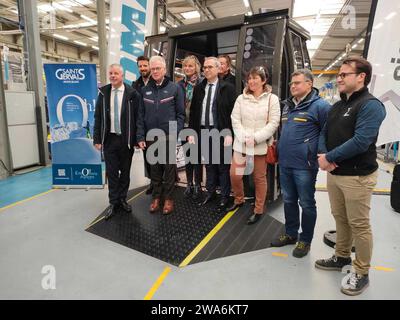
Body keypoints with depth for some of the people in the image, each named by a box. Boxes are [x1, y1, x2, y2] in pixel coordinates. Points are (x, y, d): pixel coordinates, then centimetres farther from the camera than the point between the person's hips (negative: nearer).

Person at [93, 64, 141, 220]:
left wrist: (136, 139, -6)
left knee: (125, 171, 10)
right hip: (109, 139, 2)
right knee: (111, 172, 7)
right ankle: (113, 202, 19)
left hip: (126, 139, -1)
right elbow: (98, 117, 6)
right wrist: (97, 139, 1)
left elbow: (137, 118, -3)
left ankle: (122, 199, 27)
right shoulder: (103, 92, 5)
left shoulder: (132, 94, -4)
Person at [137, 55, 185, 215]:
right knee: (154, 168, 11)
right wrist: (141, 136, 0)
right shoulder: (145, 90, 8)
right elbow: (141, 115, 7)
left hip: (169, 136, -3)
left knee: (169, 168, 6)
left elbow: (181, 114, -3)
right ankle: (156, 197, 25)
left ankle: (168, 198, 20)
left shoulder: (175, 88, -1)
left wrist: (175, 134, -12)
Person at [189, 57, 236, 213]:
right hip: (203, 131, 5)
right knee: (209, 164, 16)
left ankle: (224, 198, 17)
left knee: (223, 166, 5)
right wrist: (192, 132, 4)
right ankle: (210, 193, 30)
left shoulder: (227, 88, -4)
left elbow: (232, 112, -8)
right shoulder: (199, 88, 9)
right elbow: (193, 112, 10)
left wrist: (229, 133, -14)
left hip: (220, 132, -4)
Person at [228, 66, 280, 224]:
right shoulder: (241, 98, 7)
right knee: (235, 175, 3)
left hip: (261, 145, -2)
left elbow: (273, 123, -7)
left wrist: (255, 138, -16)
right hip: (241, 144, 3)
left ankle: (258, 210, 22)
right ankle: (239, 200, 31)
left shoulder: (272, 99, -1)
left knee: (260, 178, 6)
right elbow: (235, 120, 1)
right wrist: (244, 138, -13)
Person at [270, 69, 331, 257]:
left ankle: (305, 240, 22)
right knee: (288, 201, 17)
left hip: (304, 165, -7)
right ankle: (291, 234, 33)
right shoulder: (287, 105, 14)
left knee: (306, 204, 7)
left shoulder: (320, 106, -10)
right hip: (285, 163, 7)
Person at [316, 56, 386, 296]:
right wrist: (322, 155, -7)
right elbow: (324, 134, 13)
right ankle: (342, 257, 38)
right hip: (334, 173, 8)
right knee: (340, 218, 20)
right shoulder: (338, 105, 13)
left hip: (358, 176, -8)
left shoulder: (370, 105, -14)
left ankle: (362, 273, 21)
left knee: (359, 225, 4)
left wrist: (329, 157, -17)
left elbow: (361, 141, -24)